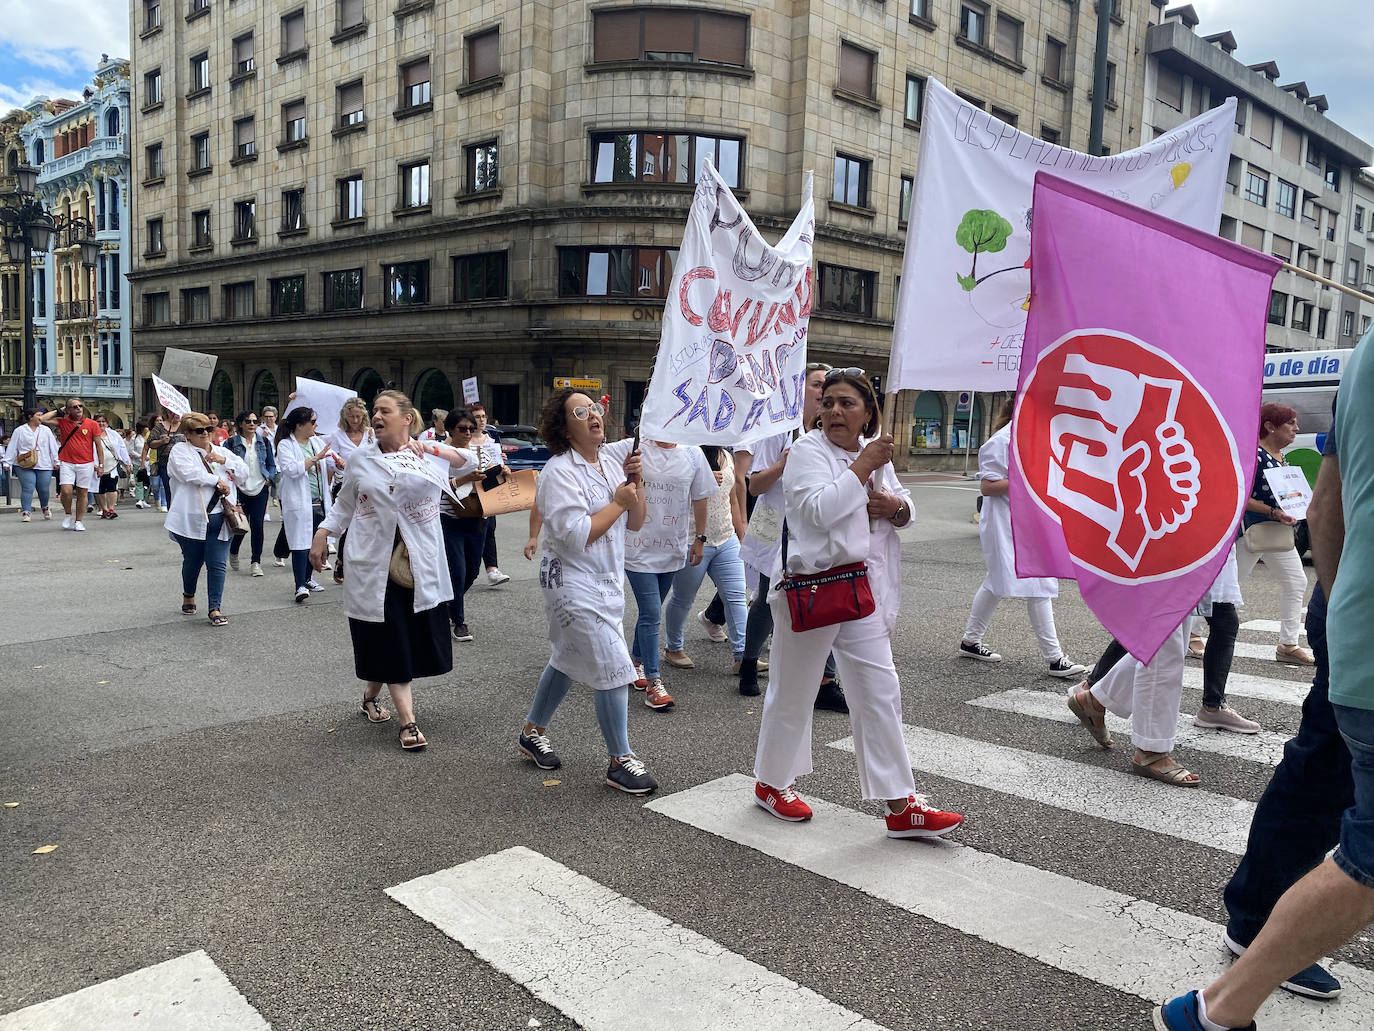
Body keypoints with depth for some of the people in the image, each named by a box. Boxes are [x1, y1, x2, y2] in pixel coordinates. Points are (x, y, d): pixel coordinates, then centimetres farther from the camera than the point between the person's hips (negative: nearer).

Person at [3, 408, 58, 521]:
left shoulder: (46, 430, 10)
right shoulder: (20, 431, 5)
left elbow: (53, 447, 11)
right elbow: (12, 447, 5)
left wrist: (56, 462, 8)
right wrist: (7, 462, 2)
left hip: (44, 466, 2)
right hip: (25, 466, -2)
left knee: (44, 489, 3)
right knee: (28, 489, -10)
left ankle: (44, 508, 29)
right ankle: (26, 512, -6)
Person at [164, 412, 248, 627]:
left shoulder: (221, 452, 17)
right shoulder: (180, 451, 2)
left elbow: (243, 471, 10)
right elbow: (190, 473, -16)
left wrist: (223, 461, -4)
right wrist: (218, 481, -13)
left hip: (219, 518, 3)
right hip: (192, 519, -2)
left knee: (217, 564, -3)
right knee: (193, 561, 13)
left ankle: (215, 608, -1)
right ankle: (188, 596, 39)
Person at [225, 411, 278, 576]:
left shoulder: (263, 443, 9)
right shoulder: (231, 443, -1)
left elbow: (272, 465, 14)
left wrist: (269, 479, 0)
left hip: (260, 490, 2)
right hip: (240, 490, -2)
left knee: (257, 524, -5)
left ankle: (255, 562, 2)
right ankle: (233, 553, 33)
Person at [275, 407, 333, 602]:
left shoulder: (318, 442, 11)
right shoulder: (285, 445, -6)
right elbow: (292, 469, -20)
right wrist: (315, 458, -19)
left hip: (318, 502, 6)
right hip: (299, 504, -6)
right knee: (301, 543, -9)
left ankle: (307, 578, 28)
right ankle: (300, 586, -10)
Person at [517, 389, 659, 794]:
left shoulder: (613, 458, 5)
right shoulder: (559, 472, -16)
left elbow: (635, 523, 7)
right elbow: (577, 536, -25)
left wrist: (634, 482, -8)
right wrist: (618, 502, -16)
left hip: (607, 579, 8)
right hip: (573, 582, -8)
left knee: (568, 660, 21)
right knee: (613, 668, -8)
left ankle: (532, 732, 40)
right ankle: (620, 761, 7)